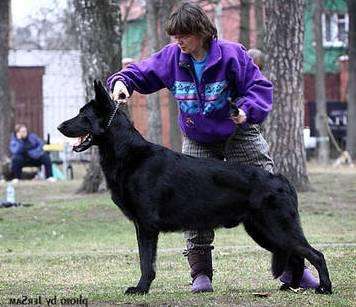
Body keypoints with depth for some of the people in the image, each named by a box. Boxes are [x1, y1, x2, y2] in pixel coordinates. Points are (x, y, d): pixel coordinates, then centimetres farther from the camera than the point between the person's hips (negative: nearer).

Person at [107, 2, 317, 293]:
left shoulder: (230, 54, -18)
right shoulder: (171, 57, -8)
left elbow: (260, 86, -15)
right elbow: (141, 73, 1)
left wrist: (247, 110, -32)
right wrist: (122, 82, -20)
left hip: (239, 135, -3)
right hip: (197, 143, 3)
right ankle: (200, 273, 1)